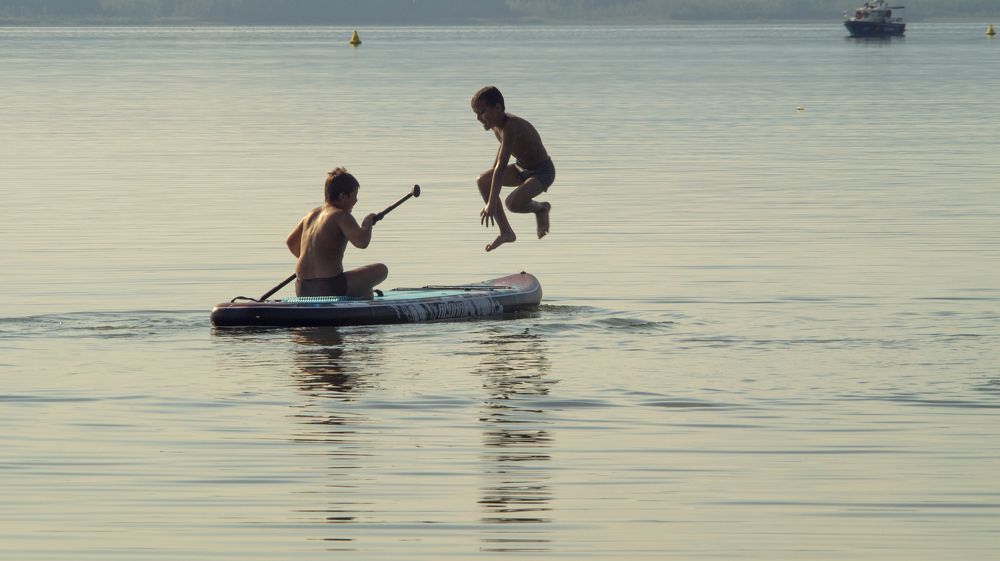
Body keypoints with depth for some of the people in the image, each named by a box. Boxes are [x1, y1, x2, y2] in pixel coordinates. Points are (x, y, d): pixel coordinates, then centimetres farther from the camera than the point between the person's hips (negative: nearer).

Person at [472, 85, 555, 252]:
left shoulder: (510, 127, -33)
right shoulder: (496, 124, -5)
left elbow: (501, 166, -38)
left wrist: (492, 204, -41)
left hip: (543, 172, -9)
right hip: (521, 168, 9)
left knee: (513, 203, -31)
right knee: (483, 181, -6)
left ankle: (541, 209, 4)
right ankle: (506, 233, 2)